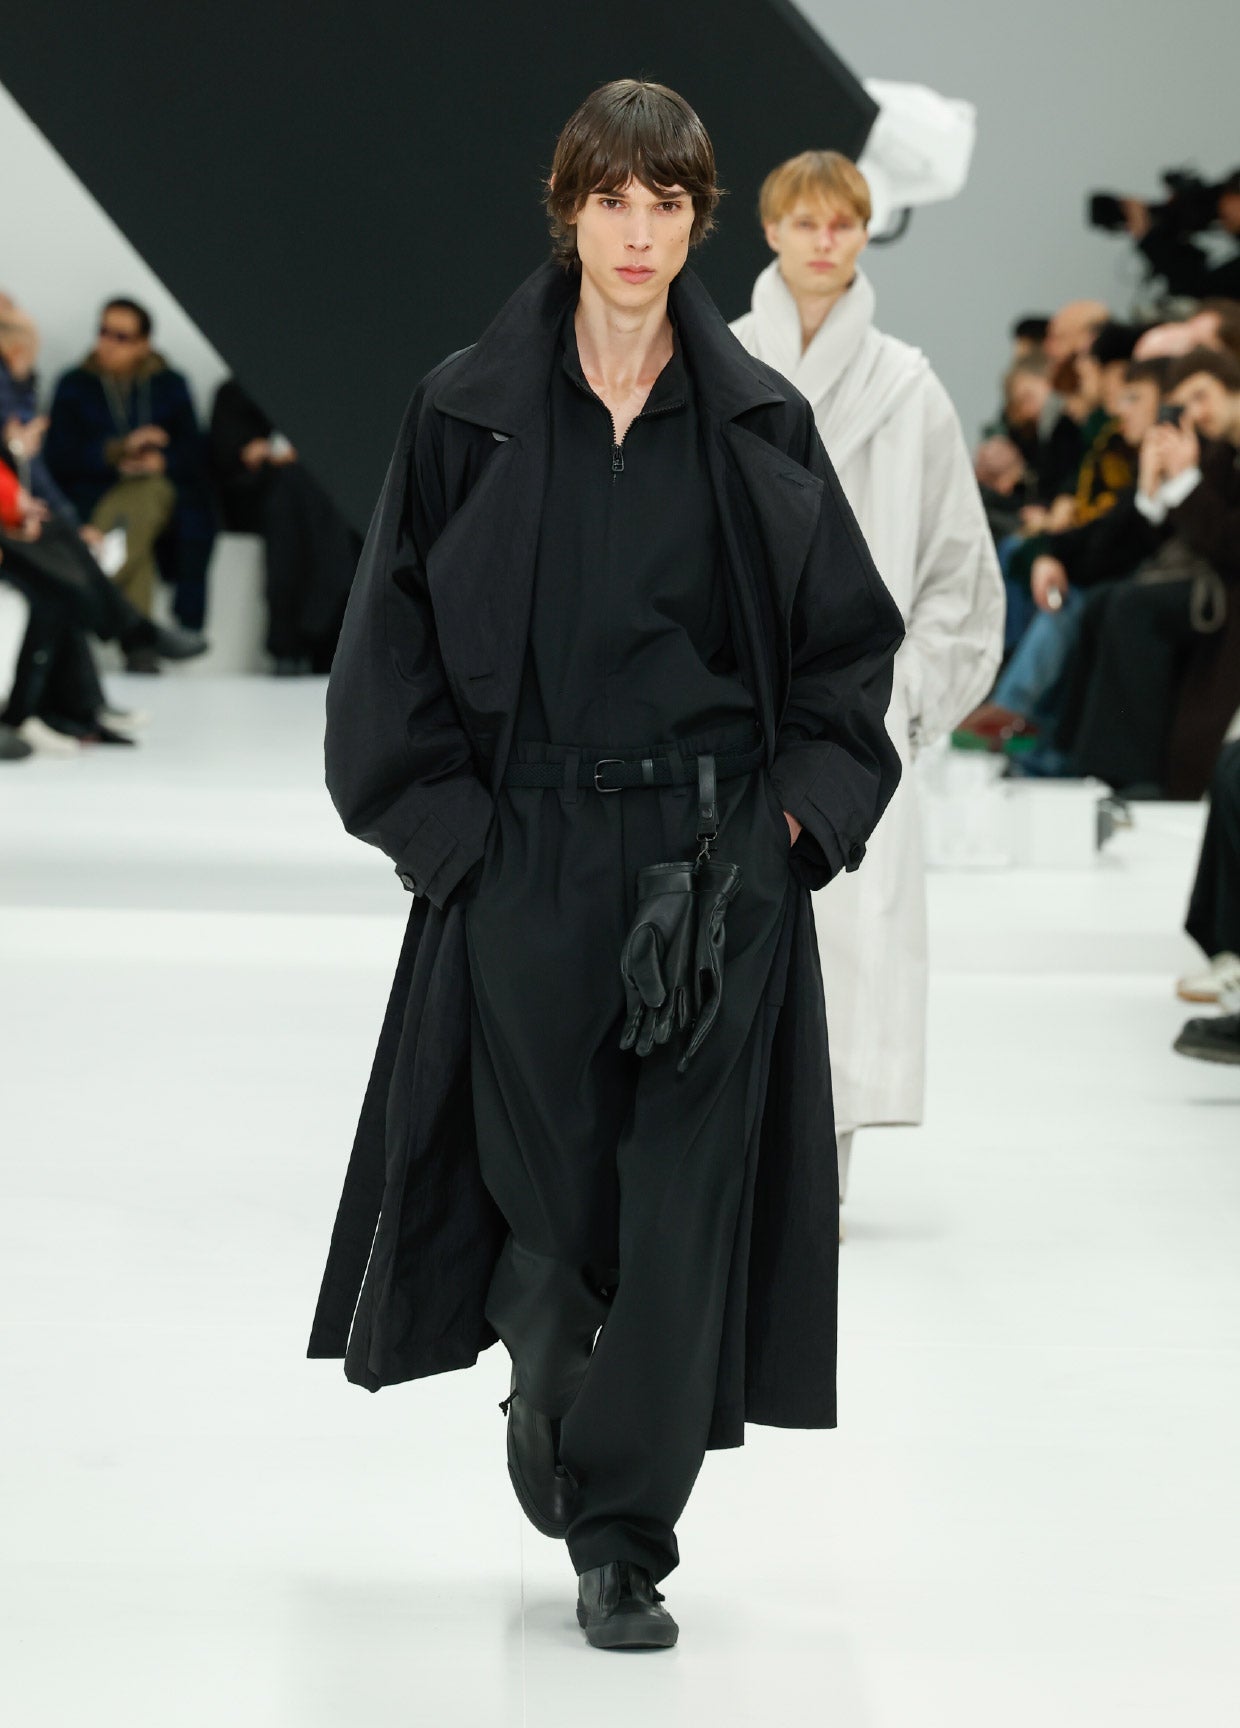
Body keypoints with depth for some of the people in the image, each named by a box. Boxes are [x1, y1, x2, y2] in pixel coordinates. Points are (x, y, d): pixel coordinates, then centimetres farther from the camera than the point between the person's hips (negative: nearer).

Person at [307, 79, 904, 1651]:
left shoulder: (758, 421, 4)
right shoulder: (469, 413, 1)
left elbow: (849, 633, 10)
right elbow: (395, 636, 4)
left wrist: (802, 803, 0)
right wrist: (445, 823, -3)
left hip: (719, 855, 1)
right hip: (530, 852, 0)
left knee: (685, 1196, -2)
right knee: (545, 1167, 6)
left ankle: (625, 1545, 6)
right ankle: (545, 1378, 41)